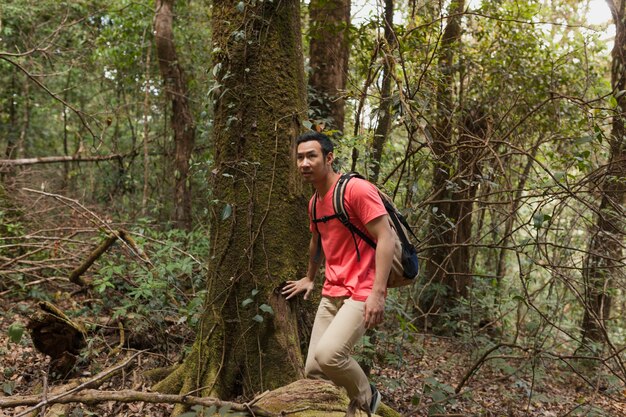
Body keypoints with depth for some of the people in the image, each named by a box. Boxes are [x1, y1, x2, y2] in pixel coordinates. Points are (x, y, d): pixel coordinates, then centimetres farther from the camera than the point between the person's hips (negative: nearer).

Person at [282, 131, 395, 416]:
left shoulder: (356, 189, -14)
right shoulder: (314, 202, 13)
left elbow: (385, 238, -19)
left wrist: (378, 292, -25)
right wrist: (309, 278, 40)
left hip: (361, 293, -8)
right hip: (331, 294, 8)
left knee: (328, 355, -25)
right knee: (313, 370, 3)